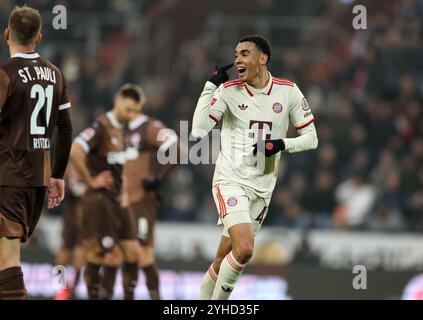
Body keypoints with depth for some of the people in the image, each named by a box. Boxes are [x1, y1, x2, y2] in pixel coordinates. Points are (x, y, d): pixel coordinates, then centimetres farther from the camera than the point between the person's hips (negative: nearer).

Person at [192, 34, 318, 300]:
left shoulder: (288, 92, 0)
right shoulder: (228, 91, -4)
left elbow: (311, 138, 5)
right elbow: (199, 130, -14)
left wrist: (282, 144, -14)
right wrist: (211, 85, -16)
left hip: (263, 186, 3)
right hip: (231, 180, -3)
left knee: (222, 262, 7)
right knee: (244, 249, -23)